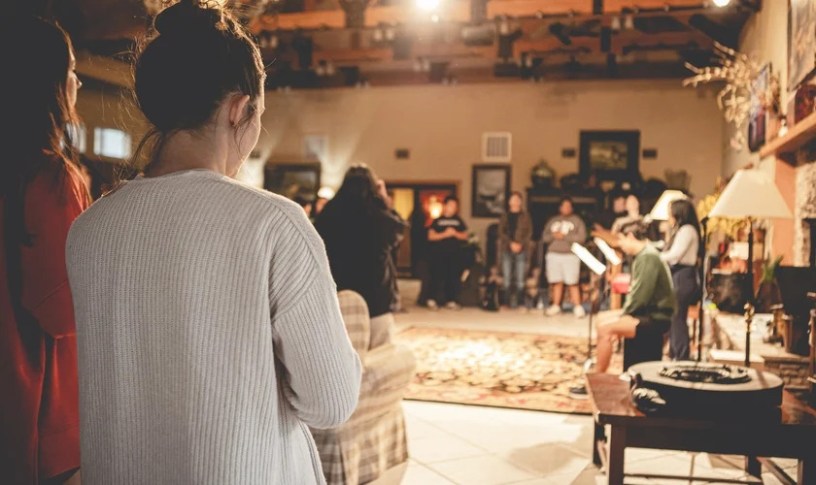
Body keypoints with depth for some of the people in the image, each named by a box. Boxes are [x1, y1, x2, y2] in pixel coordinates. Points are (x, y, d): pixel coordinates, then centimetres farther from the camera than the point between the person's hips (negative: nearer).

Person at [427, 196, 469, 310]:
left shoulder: (458, 221, 13)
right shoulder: (437, 221, 5)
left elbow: (465, 236, 10)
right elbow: (431, 236, -2)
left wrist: (455, 233, -9)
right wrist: (444, 234, -14)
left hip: (455, 253, 3)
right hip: (439, 253, -3)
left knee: (454, 276, 1)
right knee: (437, 275, -6)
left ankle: (451, 300, 8)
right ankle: (432, 299, 0)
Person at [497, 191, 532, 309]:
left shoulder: (525, 216, 9)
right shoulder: (505, 216, 13)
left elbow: (529, 232, 2)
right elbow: (501, 232, 4)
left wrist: (520, 244, -13)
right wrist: (511, 243, -11)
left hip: (521, 250, -1)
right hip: (506, 249, 1)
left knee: (520, 278, -4)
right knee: (506, 277, -2)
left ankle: (520, 302, -1)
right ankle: (508, 301, 1)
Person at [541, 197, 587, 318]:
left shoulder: (577, 220, 4)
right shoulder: (553, 221, 15)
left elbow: (582, 237, -7)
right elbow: (544, 237, 13)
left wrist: (564, 236, -11)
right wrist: (553, 235, -8)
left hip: (570, 255, -3)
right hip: (553, 254, 3)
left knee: (572, 283, -9)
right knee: (557, 282, 4)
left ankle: (578, 307, -6)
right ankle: (556, 306, 11)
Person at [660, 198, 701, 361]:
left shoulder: (687, 229, -11)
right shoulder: (681, 230, 19)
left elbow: (675, 255, -20)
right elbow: (671, 253, 14)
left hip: (684, 277, -10)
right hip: (678, 276, 10)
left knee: (678, 318, -8)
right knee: (673, 317, 13)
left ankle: (681, 357, -3)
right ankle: (674, 354, 20)